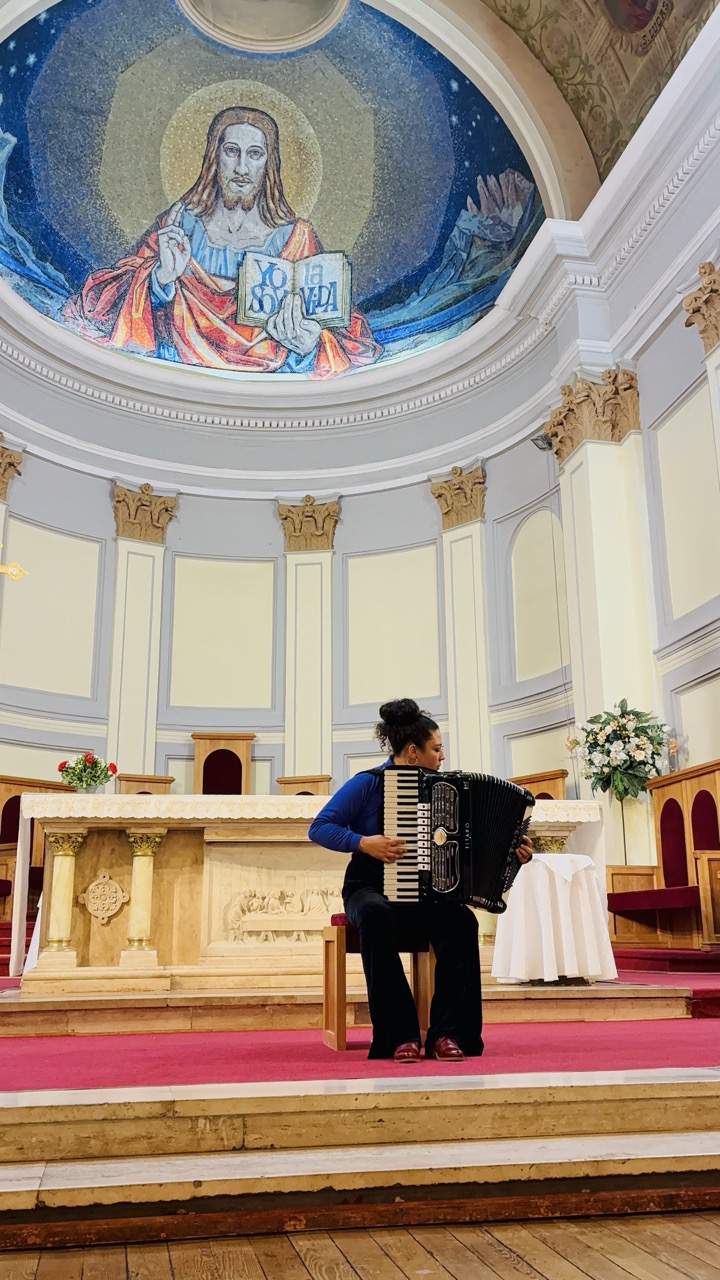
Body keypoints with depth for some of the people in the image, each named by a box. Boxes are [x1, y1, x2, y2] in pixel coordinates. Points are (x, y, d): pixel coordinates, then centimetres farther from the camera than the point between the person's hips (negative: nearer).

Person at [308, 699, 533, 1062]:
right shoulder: (367, 784, -6)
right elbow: (319, 827, -11)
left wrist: (511, 852, 1)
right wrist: (363, 842, -24)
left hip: (424, 896, 4)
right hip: (371, 890, -3)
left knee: (462, 921, -28)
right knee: (376, 915, -39)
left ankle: (447, 1033, -23)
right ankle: (401, 1034, -32)